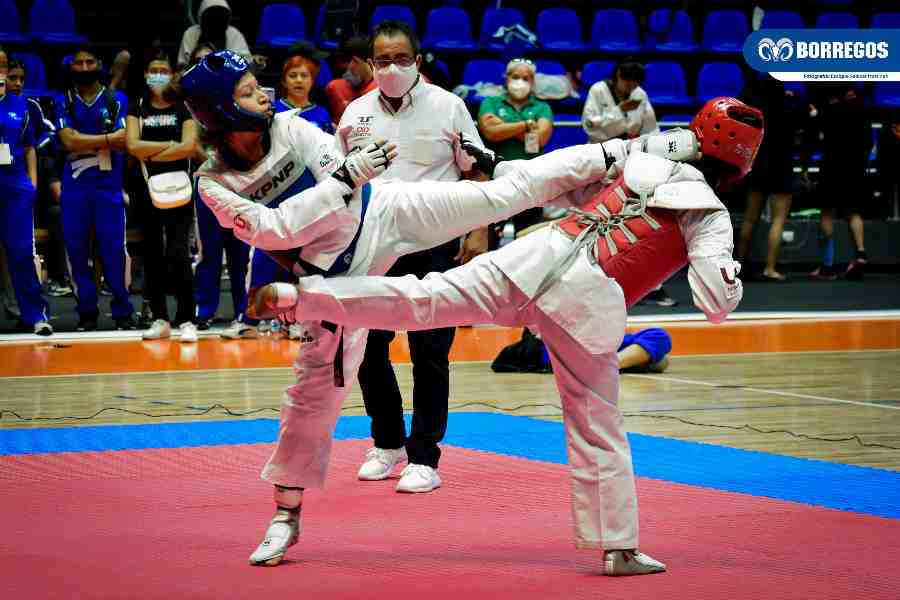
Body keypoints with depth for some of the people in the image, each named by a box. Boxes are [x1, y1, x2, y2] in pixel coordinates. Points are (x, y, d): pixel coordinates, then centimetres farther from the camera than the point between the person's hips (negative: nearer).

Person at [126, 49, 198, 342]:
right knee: (152, 255, 7)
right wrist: (170, 144, -8)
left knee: (178, 254, -10)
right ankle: (160, 319, 14)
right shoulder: (137, 108, 9)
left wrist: (151, 154, -8)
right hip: (147, 189, 3)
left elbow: (189, 146, -12)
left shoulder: (184, 108, 2)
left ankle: (186, 320, -9)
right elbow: (133, 145, -5)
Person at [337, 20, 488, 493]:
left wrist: (478, 235, -8)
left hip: (434, 245, -3)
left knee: (429, 355, -1)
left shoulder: (446, 106, -3)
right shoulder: (356, 113, 6)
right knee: (367, 348, 7)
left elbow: (476, 174, -1)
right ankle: (388, 443, 26)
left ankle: (423, 458, 7)